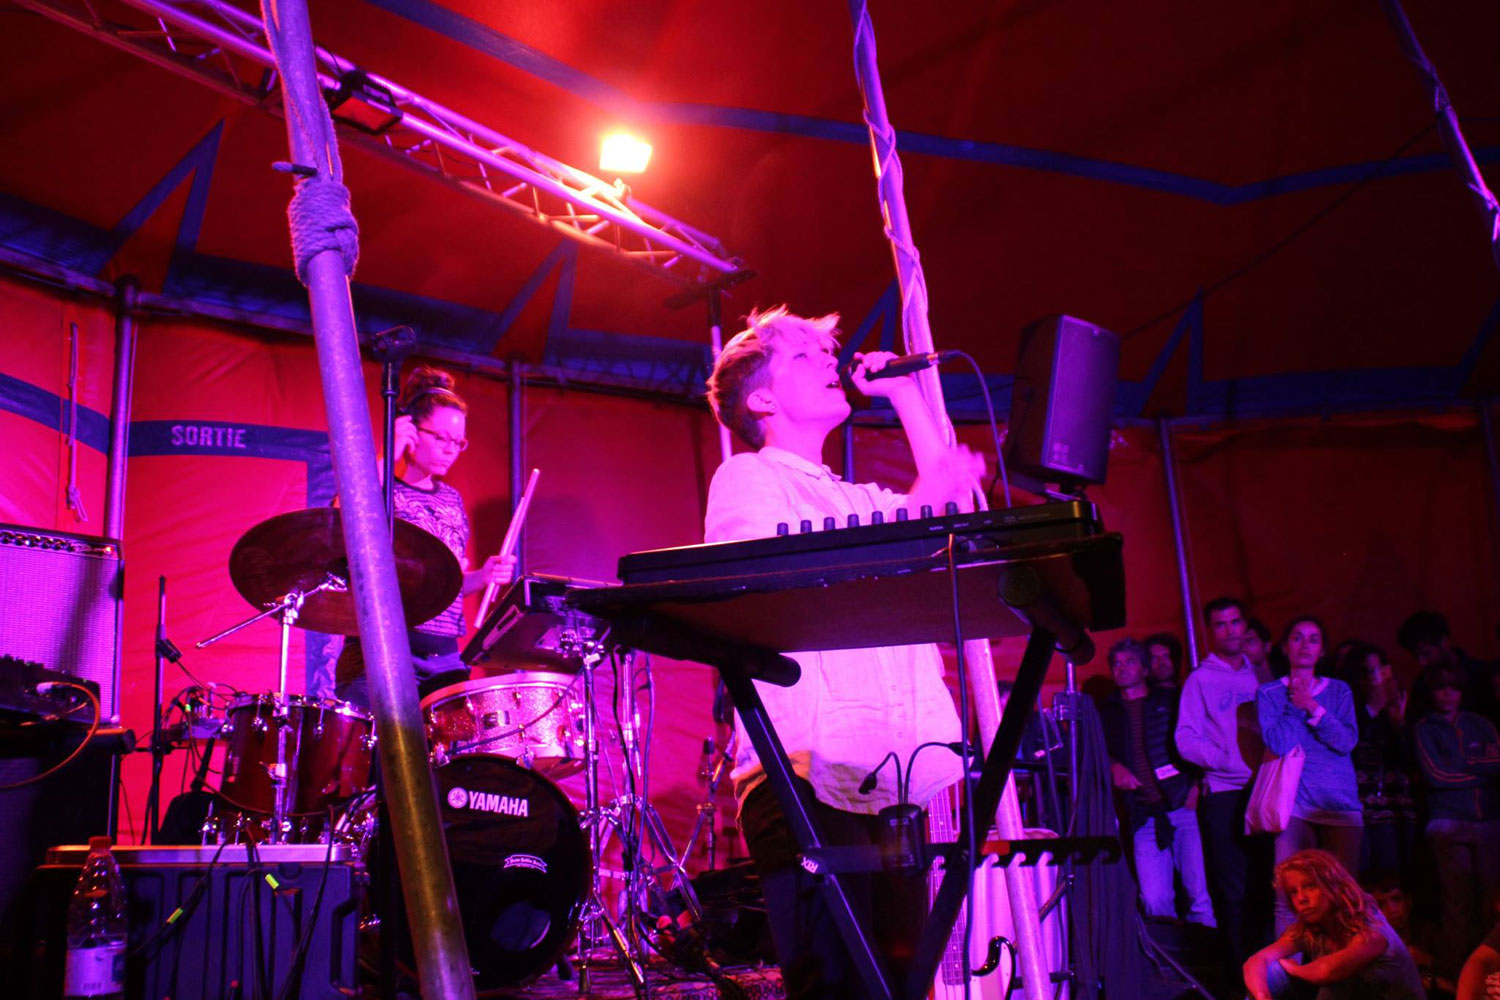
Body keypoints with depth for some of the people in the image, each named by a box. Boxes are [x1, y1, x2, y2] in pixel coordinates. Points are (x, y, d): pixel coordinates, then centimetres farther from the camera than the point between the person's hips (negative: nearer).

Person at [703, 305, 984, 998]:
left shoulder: (857, 499, 28)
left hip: (898, 781, 7)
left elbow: (959, 509, 23)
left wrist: (901, 390, 23)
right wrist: (921, 503, -12)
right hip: (807, 778, -7)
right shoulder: (746, 479, 5)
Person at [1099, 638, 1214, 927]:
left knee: (1201, 894, -9)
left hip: (1184, 807, -1)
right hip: (1145, 817, 2)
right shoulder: (1107, 713, 17)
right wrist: (1114, 767, -3)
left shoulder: (1171, 701, 11)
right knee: (1154, 900, -6)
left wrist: (1196, 784, -7)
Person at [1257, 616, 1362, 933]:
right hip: (1295, 805, -2)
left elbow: (1347, 741, 0)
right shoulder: (1269, 693, 10)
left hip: (1341, 804, 2)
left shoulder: (1339, 691, 15)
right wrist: (1296, 704, -2)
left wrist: (1312, 707, -8)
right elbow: (1278, 743, -5)